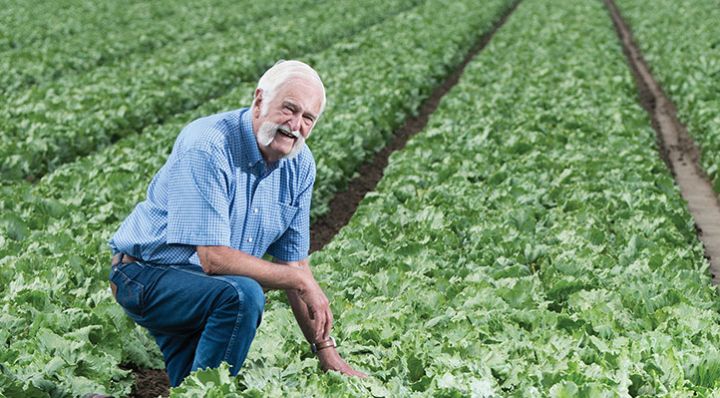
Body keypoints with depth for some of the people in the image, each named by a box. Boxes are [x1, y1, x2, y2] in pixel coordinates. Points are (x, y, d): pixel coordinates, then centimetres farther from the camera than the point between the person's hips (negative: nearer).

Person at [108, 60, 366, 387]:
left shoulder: (300, 165, -3)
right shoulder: (207, 146, -26)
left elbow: (294, 261, 3)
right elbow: (213, 259, -30)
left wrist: (327, 352, -2)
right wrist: (302, 282, -22)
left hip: (208, 290, 8)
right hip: (147, 275, -8)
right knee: (243, 295, -34)